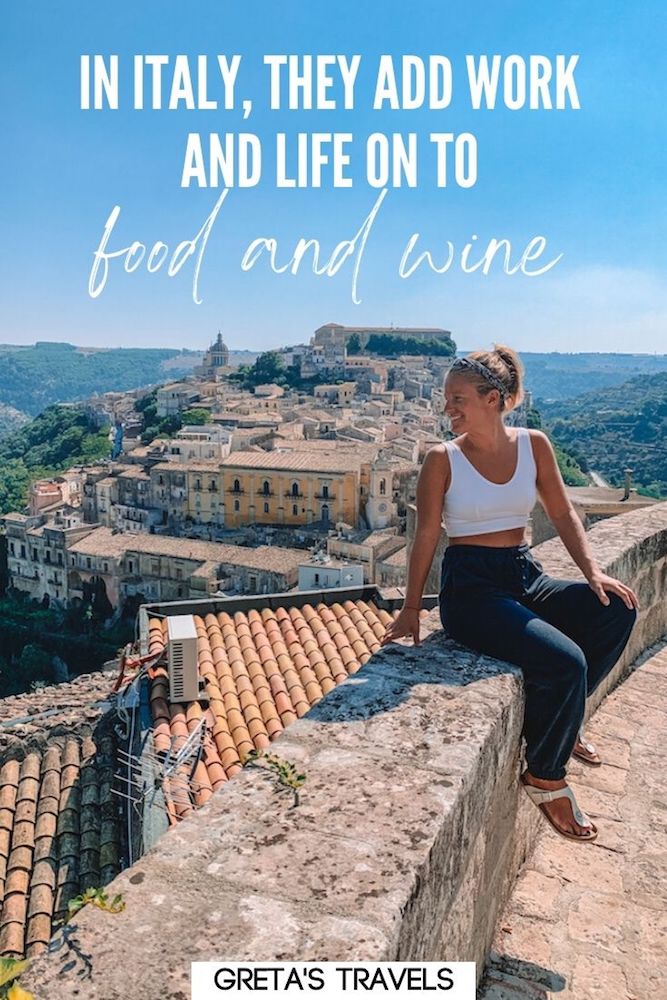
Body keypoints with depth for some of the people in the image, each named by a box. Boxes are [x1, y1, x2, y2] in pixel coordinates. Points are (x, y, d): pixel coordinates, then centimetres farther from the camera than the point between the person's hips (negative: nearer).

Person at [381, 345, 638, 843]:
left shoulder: (533, 445, 4)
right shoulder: (443, 460, -5)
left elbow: (563, 513, 9)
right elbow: (426, 535, -2)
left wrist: (593, 570, -4)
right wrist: (412, 608, 0)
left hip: (526, 576, 5)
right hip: (470, 587, -5)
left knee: (617, 609, -20)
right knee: (564, 661, -25)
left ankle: (559, 718, 4)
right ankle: (546, 777, 3)